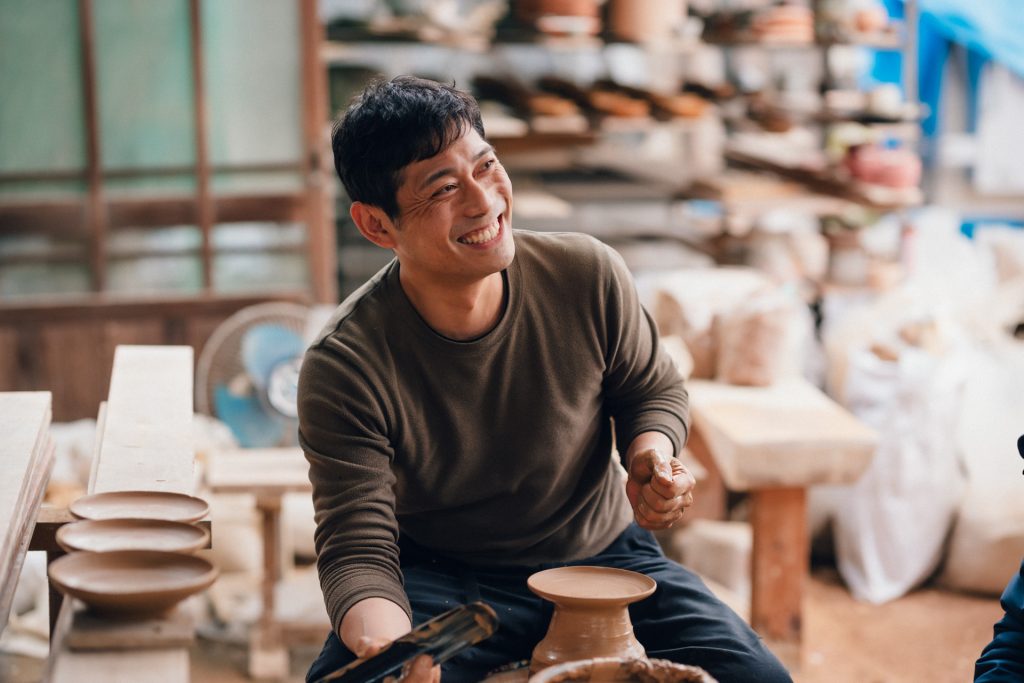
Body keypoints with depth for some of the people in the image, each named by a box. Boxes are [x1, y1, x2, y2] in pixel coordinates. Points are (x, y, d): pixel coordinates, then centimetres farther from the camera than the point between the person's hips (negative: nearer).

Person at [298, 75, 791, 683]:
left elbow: (654, 390, 8)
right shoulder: (346, 366, -20)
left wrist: (651, 453, -16)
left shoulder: (587, 275, -12)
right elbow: (359, 551, -21)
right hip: (443, 580, -3)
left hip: (604, 552, 3)